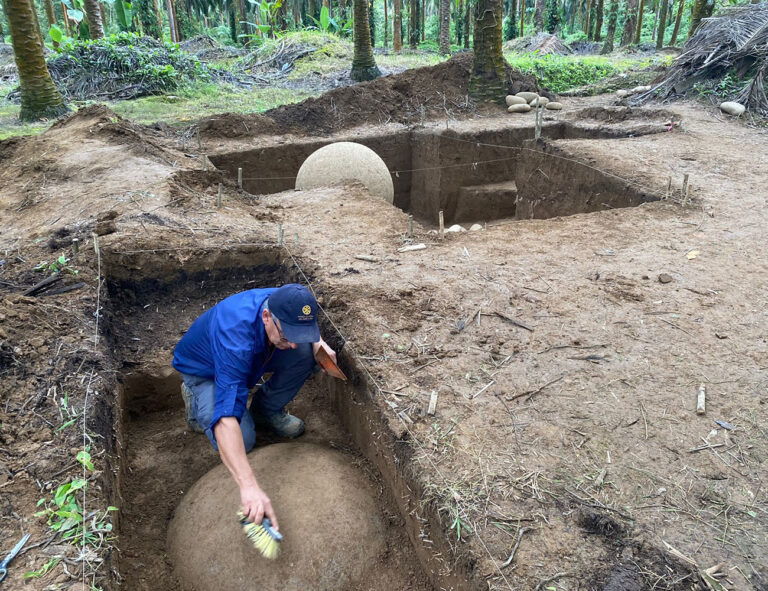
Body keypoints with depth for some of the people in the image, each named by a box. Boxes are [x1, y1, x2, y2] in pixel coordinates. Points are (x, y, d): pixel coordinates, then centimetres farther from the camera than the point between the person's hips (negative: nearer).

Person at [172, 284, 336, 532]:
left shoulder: (286, 303, -27)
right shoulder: (236, 336, -46)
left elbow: (308, 331, 3)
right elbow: (226, 418, -54)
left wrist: (320, 344, -20)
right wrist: (249, 486, -63)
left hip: (250, 358, 5)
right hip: (203, 370, -5)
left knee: (307, 352, -23)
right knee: (242, 441, -25)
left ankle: (266, 411, 2)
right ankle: (196, 400, 5)